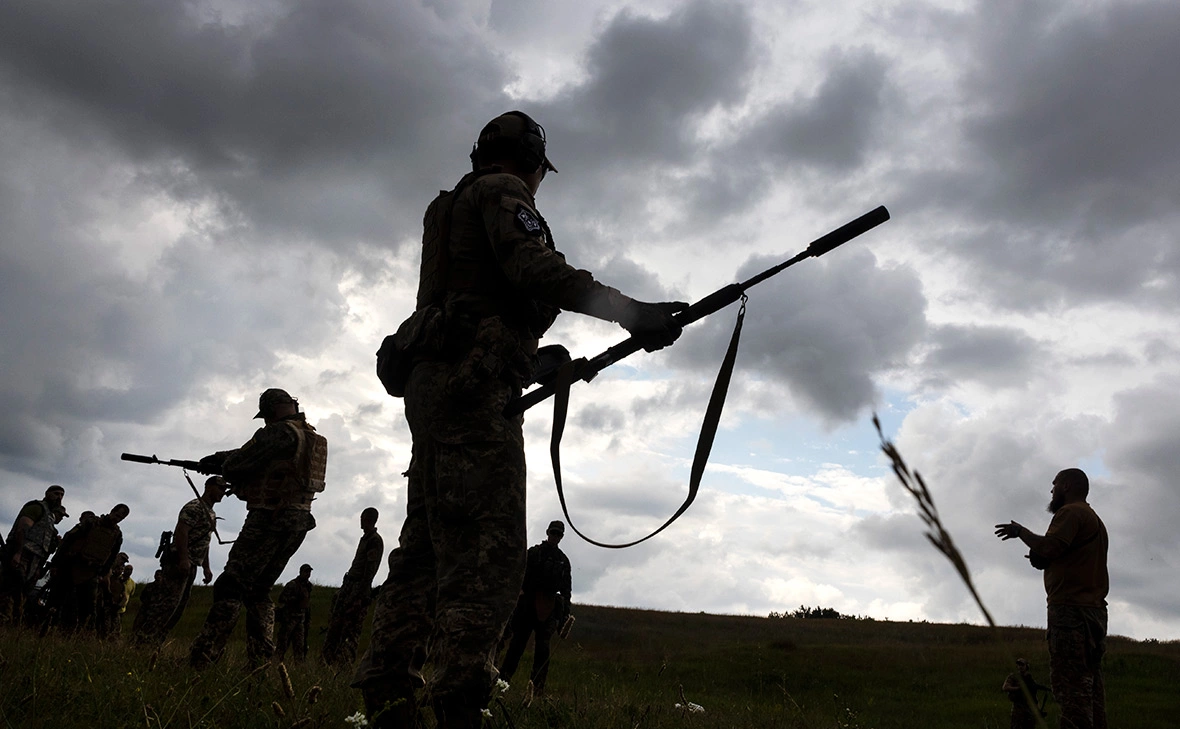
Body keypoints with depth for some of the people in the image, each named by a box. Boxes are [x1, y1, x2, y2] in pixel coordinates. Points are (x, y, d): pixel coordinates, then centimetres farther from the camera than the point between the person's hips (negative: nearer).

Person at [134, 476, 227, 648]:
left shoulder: (211, 514, 21)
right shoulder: (194, 507, -9)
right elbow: (181, 532, -20)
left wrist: (206, 567, 20)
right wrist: (183, 559, -27)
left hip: (190, 566, 10)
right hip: (179, 562, -10)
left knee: (177, 607, 9)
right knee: (166, 603, -13)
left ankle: (154, 643, 13)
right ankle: (144, 642, -11)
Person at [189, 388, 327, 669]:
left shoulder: (279, 432, -11)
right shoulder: (312, 437, 17)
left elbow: (238, 463, -8)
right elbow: (253, 452, 25)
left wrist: (224, 466, 15)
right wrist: (216, 458, 22)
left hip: (270, 519, -9)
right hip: (299, 522, 9)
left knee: (231, 587, -6)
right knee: (258, 591, 16)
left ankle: (200, 661, -8)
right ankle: (261, 662, 13)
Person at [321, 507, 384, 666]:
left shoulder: (375, 541, -11)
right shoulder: (364, 538, 17)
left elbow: (370, 570, -17)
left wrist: (360, 595, -21)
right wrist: (343, 588, 20)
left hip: (359, 587, -9)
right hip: (349, 584, 9)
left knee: (350, 628, -9)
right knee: (335, 623, 8)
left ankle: (343, 664, -7)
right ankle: (328, 659, 12)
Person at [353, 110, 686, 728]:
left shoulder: (450, 207, 33)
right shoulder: (501, 191, 5)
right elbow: (534, 269, -16)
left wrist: (547, 361, 27)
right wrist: (628, 311, -20)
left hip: (430, 386, 10)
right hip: (472, 384, -10)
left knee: (427, 549, 7)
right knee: (489, 553, -16)